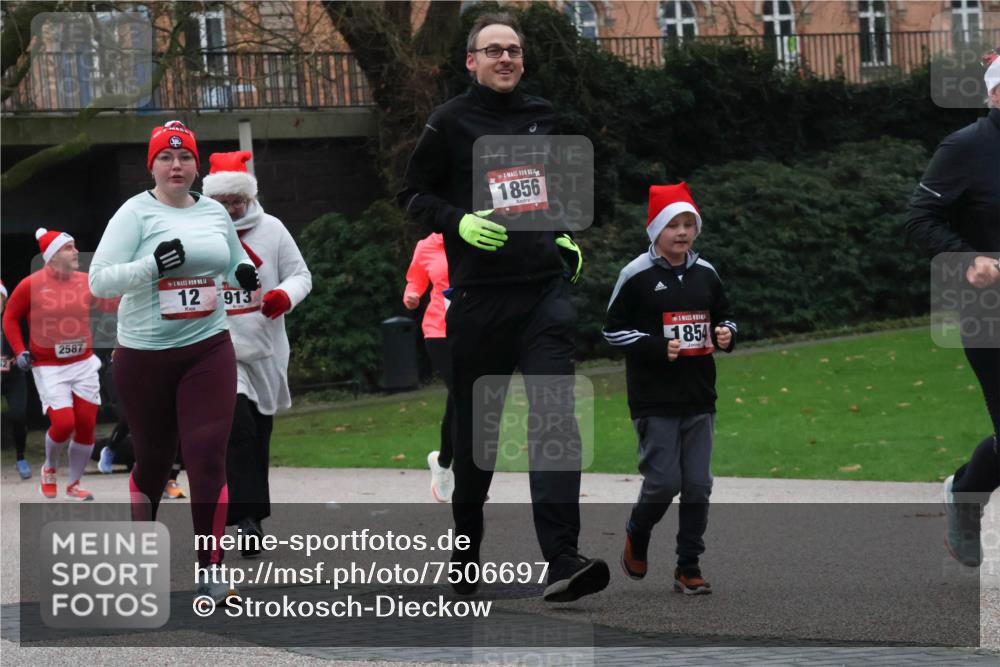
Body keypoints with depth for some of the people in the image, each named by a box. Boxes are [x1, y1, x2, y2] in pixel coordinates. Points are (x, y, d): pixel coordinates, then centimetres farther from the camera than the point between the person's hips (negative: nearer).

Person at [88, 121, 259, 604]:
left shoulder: (215, 212, 7)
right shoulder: (136, 213, -7)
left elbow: (234, 262, 24)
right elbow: (99, 280, -13)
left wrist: (246, 273, 0)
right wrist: (152, 264, -27)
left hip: (208, 350, 2)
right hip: (144, 355, -2)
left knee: (207, 456, -11)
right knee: (153, 458, 12)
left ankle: (210, 567, -5)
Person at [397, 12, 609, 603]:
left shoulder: (543, 116, 13)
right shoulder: (451, 122, 1)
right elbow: (414, 194, 4)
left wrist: (565, 236, 12)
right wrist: (460, 222, -13)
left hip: (545, 290, 2)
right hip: (479, 294, -2)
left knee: (556, 417, -12)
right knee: (475, 425, 8)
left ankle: (563, 562, -21)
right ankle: (465, 551, 27)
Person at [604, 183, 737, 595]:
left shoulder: (705, 274, 10)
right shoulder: (637, 275, -5)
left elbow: (724, 315, 23)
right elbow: (614, 330, -3)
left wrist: (726, 334, -1)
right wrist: (657, 347, -16)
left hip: (699, 398, 5)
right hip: (655, 401, -5)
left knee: (698, 485, 2)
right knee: (664, 481, -9)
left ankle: (688, 568, 11)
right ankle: (636, 536, 22)